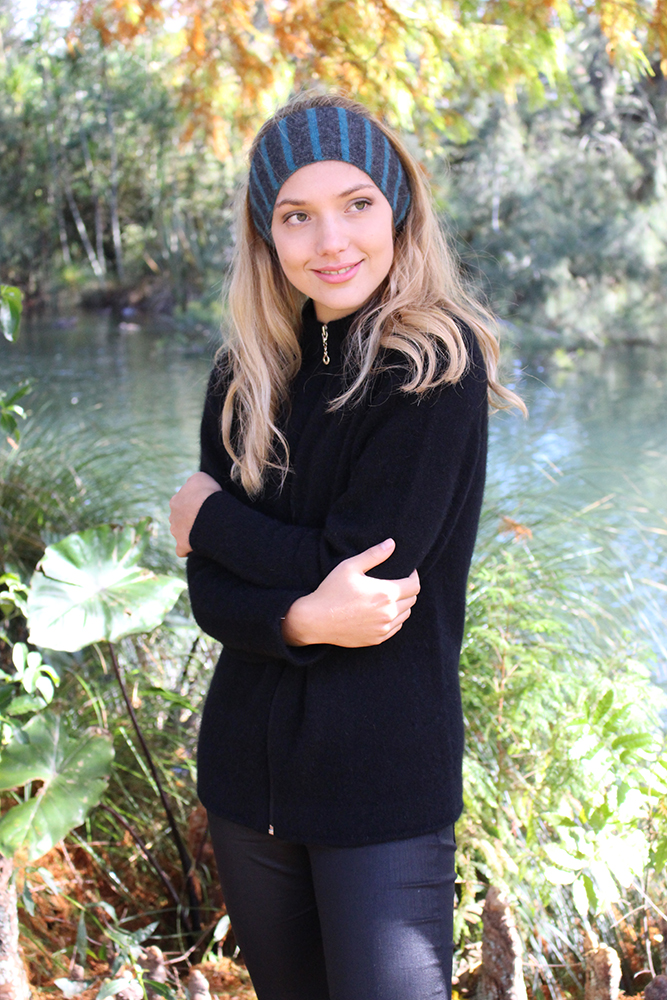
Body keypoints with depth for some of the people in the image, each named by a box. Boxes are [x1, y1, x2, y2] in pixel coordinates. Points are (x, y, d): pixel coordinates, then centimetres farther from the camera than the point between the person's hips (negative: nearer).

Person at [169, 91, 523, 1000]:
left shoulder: (437, 362, -13)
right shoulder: (246, 379, 3)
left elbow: (360, 560, -18)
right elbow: (209, 591, 0)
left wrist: (209, 518, -5)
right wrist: (304, 620, -21)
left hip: (386, 777, -5)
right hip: (249, 762, 6)